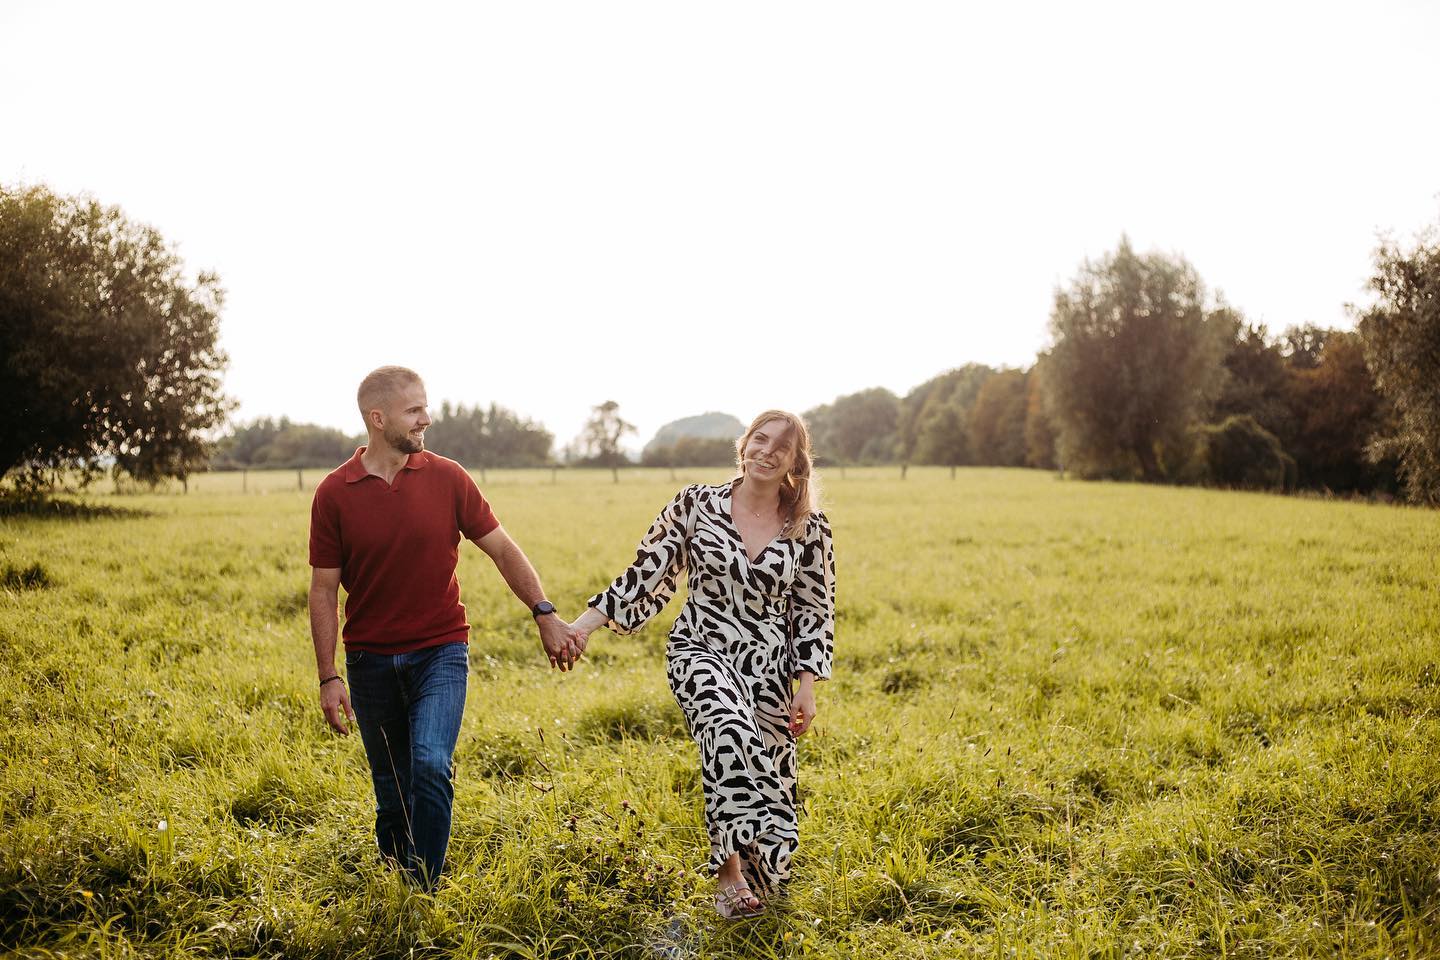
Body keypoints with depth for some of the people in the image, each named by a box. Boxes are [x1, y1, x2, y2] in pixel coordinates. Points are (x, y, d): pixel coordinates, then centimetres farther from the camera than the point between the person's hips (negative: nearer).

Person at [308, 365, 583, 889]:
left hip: (440, 651, -1)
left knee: (430, 766, -19)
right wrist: (329, 677, -5)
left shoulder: (447, 478, -4)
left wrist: (545, 614, -8)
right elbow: (324, 590, -1)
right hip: (370, 659, 1)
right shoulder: (335, 493, -5)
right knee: (391, 787, 12)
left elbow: (502, 549, 2)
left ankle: (424, 891, -7)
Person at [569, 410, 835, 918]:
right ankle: (729, 865, -26)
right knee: (729, 730, -32)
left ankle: (754, 875, 32)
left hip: (769, 665, 3)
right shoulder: (696, 504, -4)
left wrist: (806, 683, -3)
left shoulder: (809, 529, -1)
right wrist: (584, 624, -7)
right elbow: (646, 574, -1)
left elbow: (815, 610, 4)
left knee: (767, 772, 5)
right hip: (701, 649, -3)